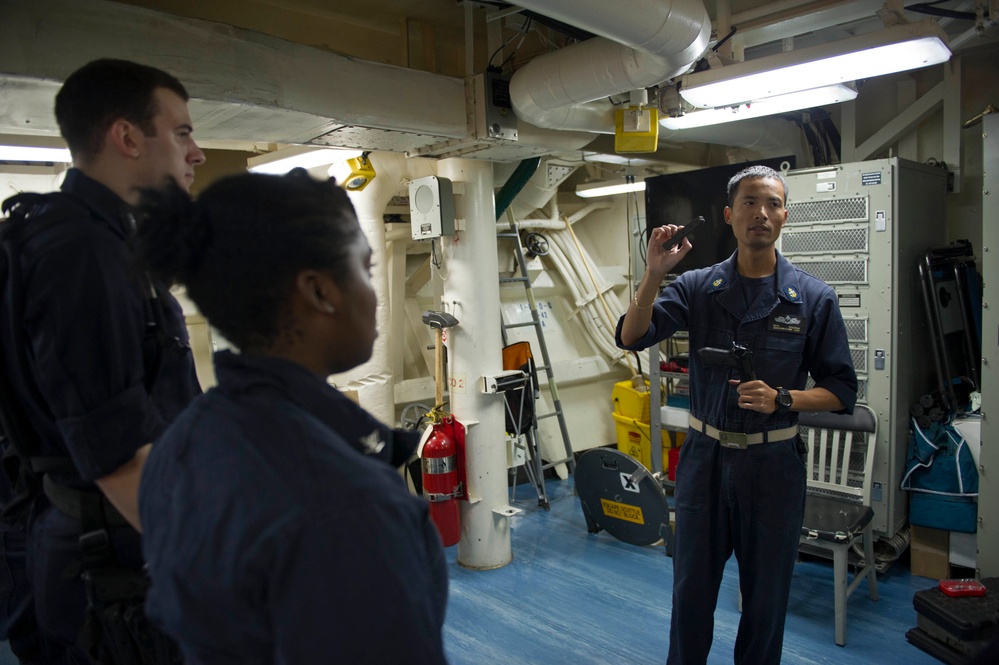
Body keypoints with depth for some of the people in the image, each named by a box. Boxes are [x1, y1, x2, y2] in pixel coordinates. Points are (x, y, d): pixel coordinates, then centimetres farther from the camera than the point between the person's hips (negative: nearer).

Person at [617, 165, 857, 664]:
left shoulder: (814, 298, -3)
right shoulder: (697, 287, -1)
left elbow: (841, 391, -1)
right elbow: (631, 338, -12)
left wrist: (781, 399, -19)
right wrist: (654, 274, -24)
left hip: (773, 462, -1)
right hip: (705, 455, 1)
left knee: (766, 596, 14)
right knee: (691, 589, 15)